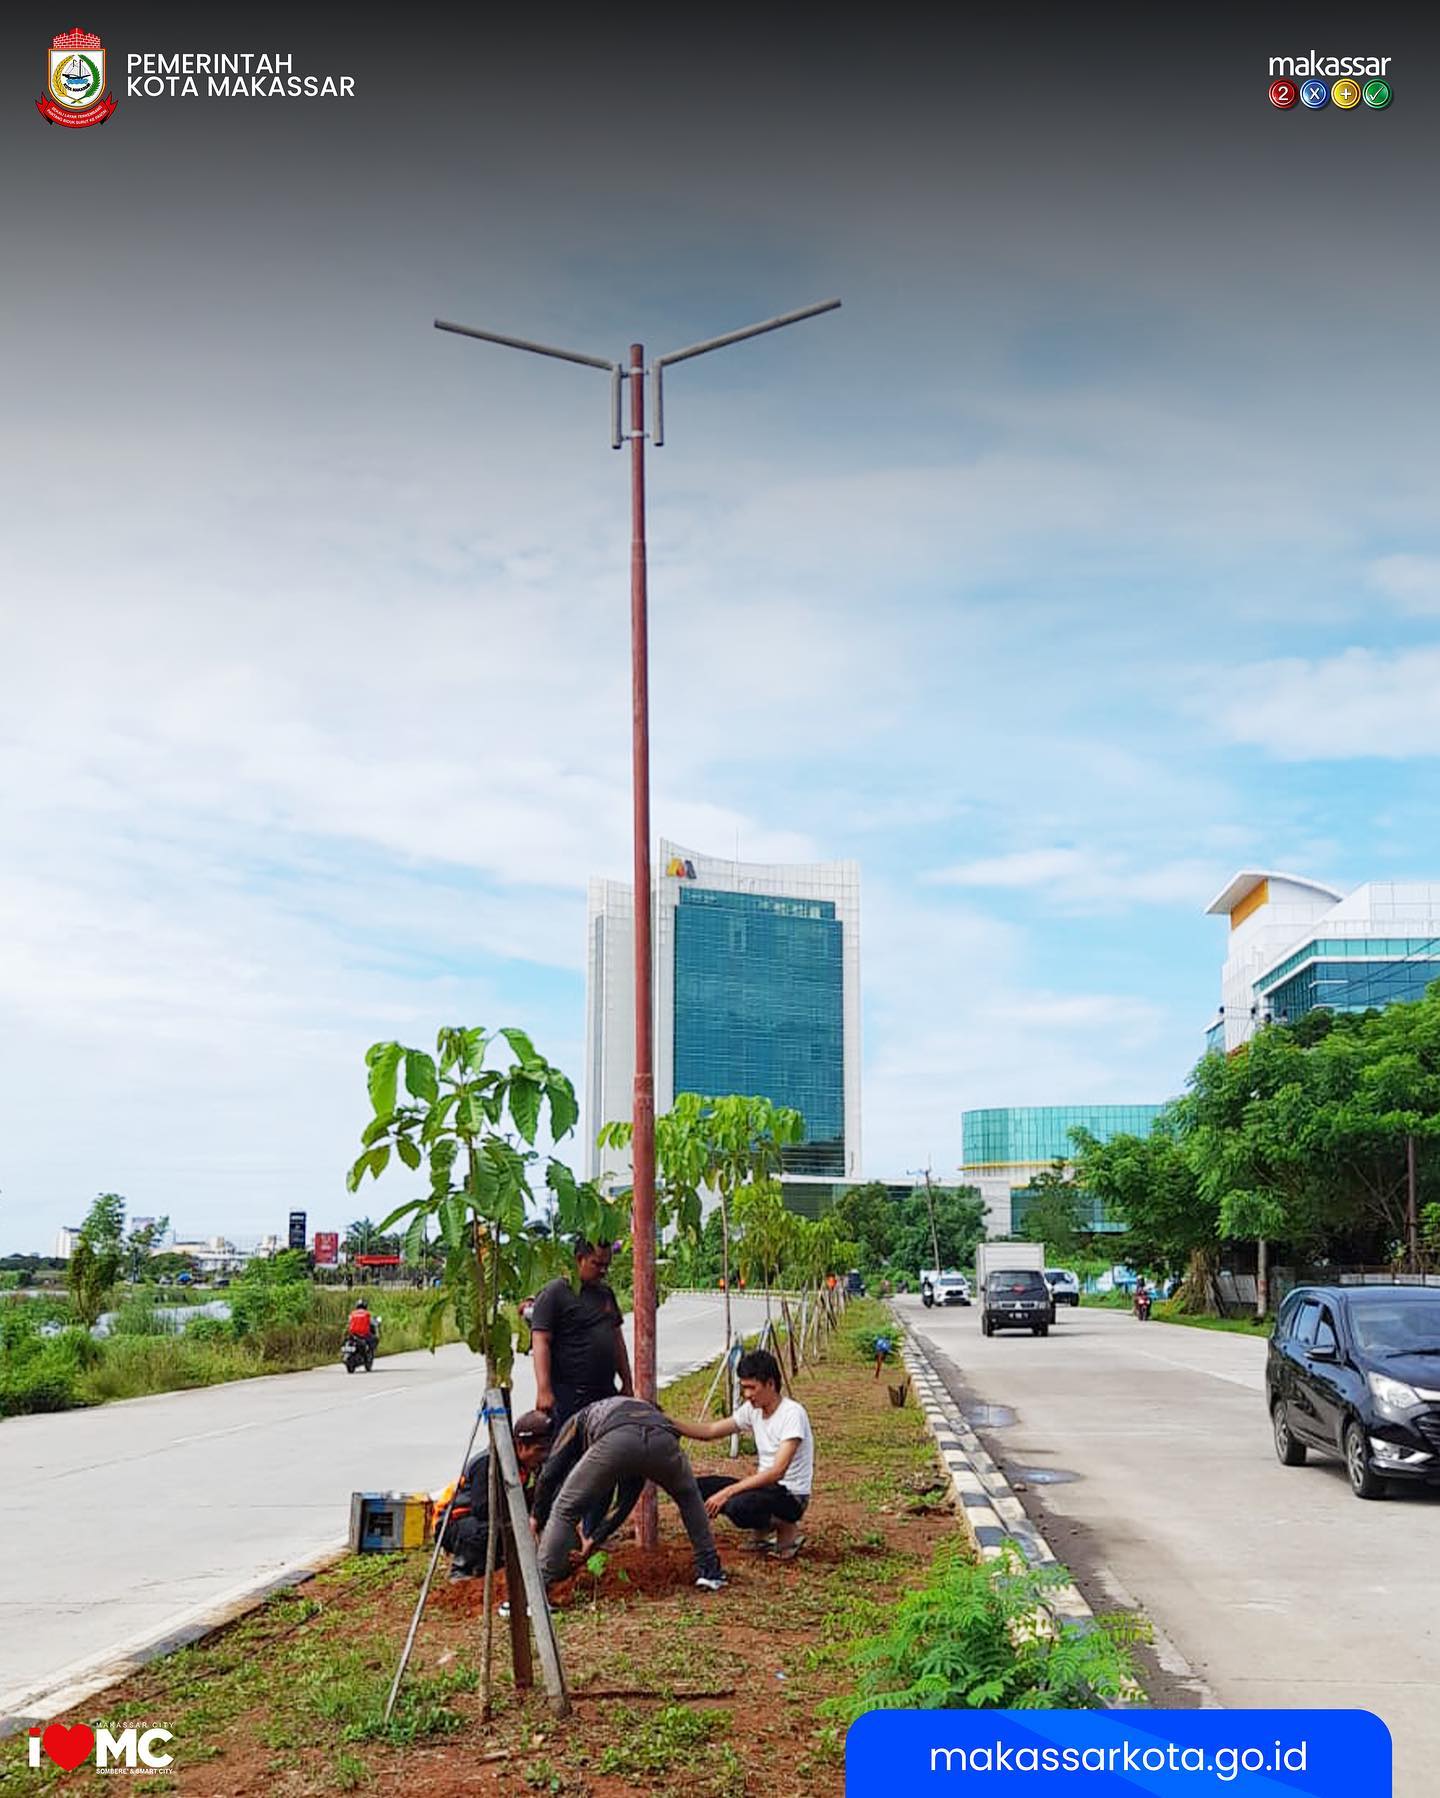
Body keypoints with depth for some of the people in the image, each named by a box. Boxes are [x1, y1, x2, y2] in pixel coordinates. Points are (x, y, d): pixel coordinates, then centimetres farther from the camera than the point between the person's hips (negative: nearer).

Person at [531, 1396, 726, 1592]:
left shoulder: (577, 1421, 39)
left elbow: (549, 1473, 25)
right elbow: (628, 1498, 46)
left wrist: (537, 1516, 41)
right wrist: (596, 1537, 54)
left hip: (614, 1441, -4)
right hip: (663, 1438, 4)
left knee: (565, 1510, 15)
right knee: (688, 1496, 35)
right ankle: (709, 1571, 33)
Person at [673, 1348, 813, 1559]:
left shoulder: (792, 1413, -21)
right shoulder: (752, 1410, 3)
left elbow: (777, 1471, -29)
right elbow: (711, 1431, 8)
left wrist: (727, 1492, -32)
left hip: (791, 1495, -8)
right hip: (764, 1485, 8)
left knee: (738, 1507, -35)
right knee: (700, 1488, -6)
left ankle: (788, 1530, -4)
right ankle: (766, 1529, 7)